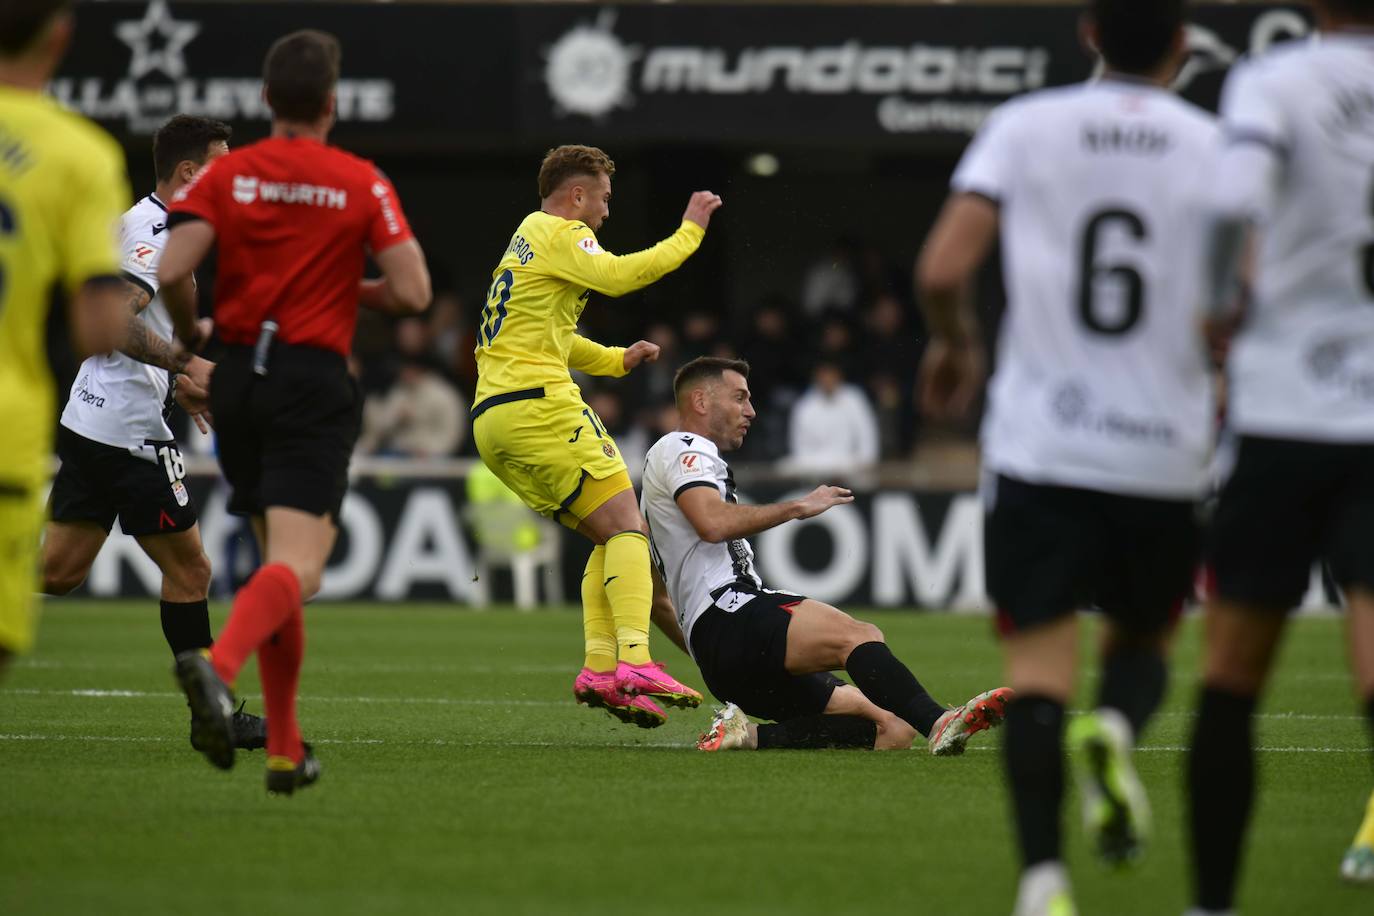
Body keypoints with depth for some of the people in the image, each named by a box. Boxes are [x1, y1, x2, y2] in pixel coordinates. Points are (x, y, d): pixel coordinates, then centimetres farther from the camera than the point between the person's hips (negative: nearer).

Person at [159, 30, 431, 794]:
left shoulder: (226, 175, 2)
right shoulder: (362, 184, -2)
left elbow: (172, 272, -10)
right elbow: (412, 293, -8)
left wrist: (190, 334, 10)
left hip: (240, 379, 4)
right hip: (315, 385, -4)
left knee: (279, 555, 17)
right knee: (297, 567, -13)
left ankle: (287, 751, 18)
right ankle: (219, 666, -44)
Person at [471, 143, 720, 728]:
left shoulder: (527, 238, 28)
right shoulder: (559, 233, -3)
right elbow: (618, 276, -22)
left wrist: (617, 360, 28)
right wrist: (690, 232, -14)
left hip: (491, 420, 10)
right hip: (537, 405, -10)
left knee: (610, 538, 10)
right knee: (626, 525, -13)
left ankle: (599, 668, -4)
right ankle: (634, 660, -28)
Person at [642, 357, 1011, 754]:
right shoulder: (680, 448, 6)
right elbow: (713, 523, -17)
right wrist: (797, 507, -8)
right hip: (730, 616, -10)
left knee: (893, 729, -6)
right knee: (858, 635, -33)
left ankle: (751, 736, -19)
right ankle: (939, 723, -58)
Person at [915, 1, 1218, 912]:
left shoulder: (1024, 127, 1)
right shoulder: (1216, 147, 1)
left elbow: (942, 270, -6)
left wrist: (955, 340, 15)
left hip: (1039, 450, 0)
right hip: (1165, 453, 1)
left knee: (1041, 666, 1)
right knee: (1143, 640, 20)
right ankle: (1116, 731, -15)